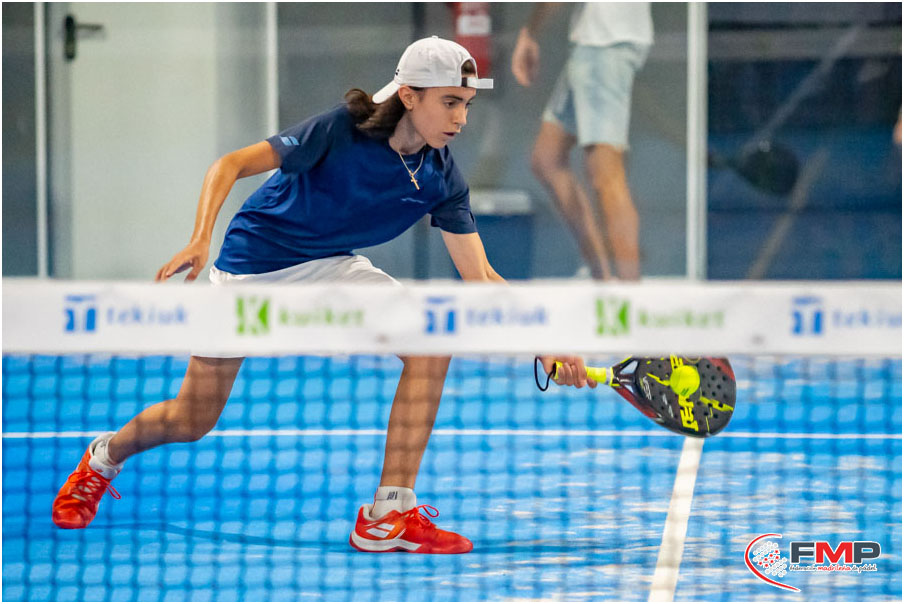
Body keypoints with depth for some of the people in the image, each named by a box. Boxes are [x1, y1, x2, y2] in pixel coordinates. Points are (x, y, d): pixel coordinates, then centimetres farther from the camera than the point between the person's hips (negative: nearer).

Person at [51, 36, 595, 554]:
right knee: (191, 421, 1)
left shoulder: (442, 177, -13)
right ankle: (104, 457, 38)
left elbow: (479, 276, -12)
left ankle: (388, 516, -19)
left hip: (329, 268, 4)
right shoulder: (342, 131, -26)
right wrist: (200, 242, -38)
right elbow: (230, 166, -23)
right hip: (252, 265, -4)